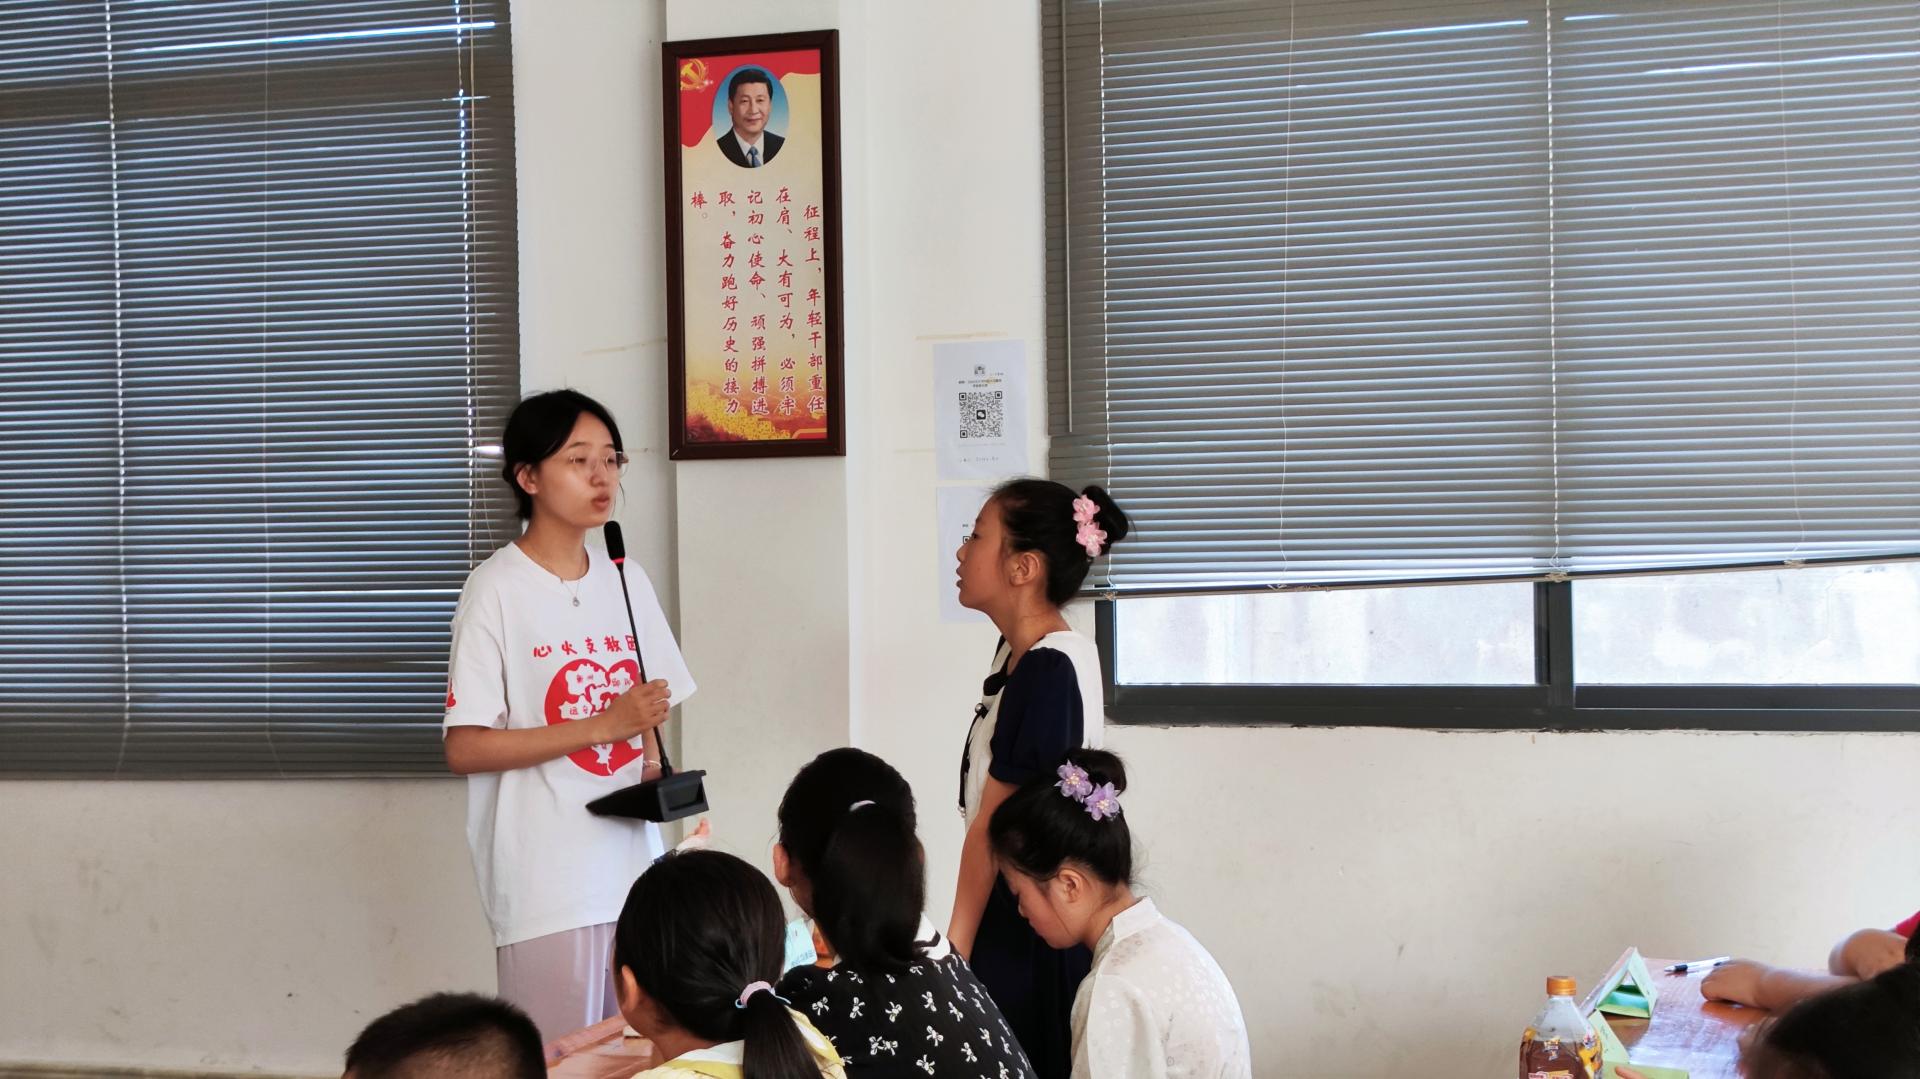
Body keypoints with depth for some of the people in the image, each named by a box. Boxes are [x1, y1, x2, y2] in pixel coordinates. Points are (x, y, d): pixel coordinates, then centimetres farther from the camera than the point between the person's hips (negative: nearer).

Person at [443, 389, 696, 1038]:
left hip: (632, 866, 6)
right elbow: (465, 749, -13)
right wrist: (603, 727, -17)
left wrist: (654, 768, -1)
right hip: (547, 880, -6)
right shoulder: (498, 590, -8)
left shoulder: (624, 581, 11)